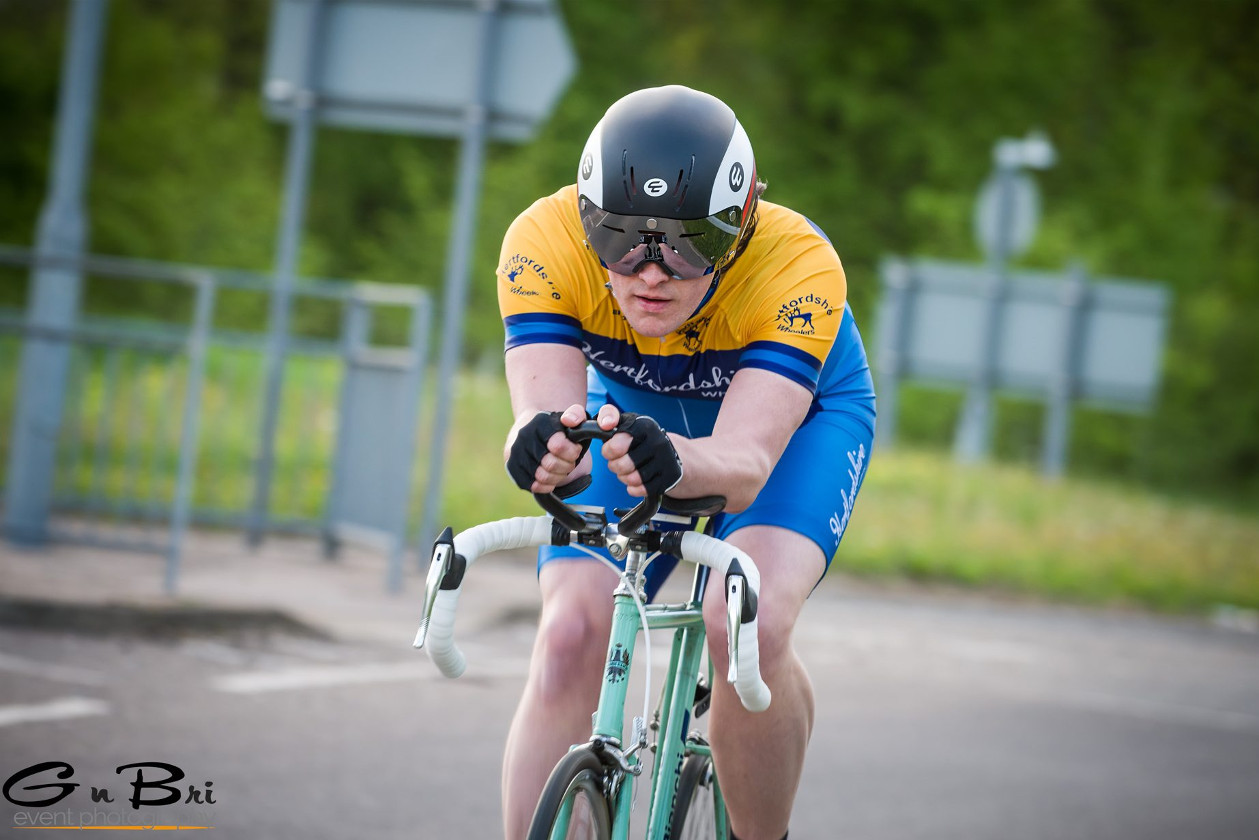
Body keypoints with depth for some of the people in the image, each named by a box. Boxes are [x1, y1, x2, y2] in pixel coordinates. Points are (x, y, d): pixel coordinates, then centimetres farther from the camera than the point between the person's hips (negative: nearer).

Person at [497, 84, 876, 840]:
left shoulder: (798, 264, -38)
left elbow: (745, 462, -48)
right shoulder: (545, 241, -33)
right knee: (569, 637, -20)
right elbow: (544, 407, -42)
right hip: (632, 412, 2)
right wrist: (541, 446, -66)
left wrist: (672, 461, -70)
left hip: (795, 415, -2)